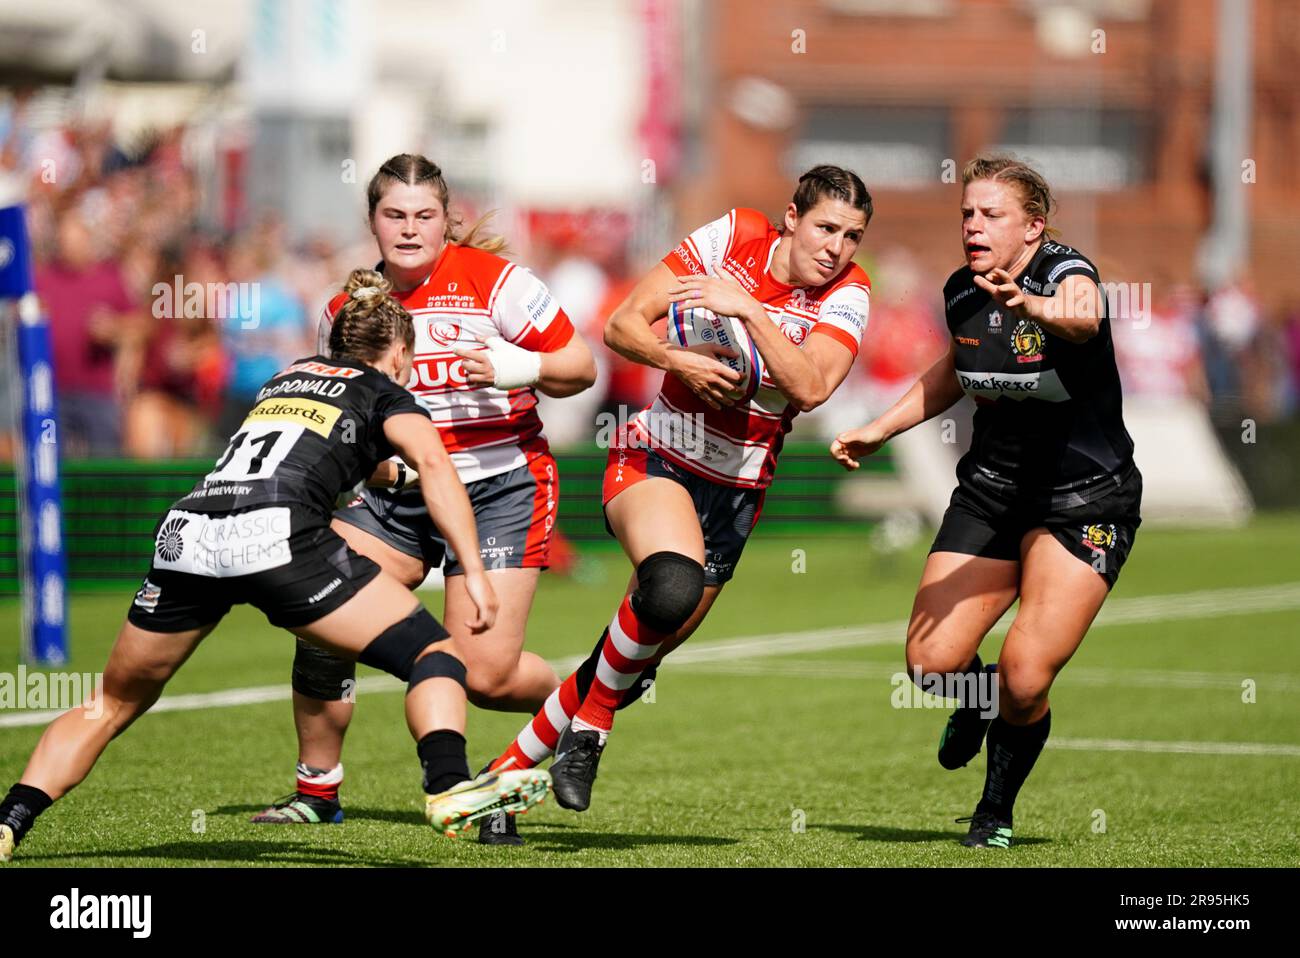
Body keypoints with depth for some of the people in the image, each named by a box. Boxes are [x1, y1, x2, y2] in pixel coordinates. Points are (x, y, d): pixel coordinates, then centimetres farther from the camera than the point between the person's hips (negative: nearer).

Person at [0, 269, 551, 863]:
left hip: (184, 535, 5)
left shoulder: (291, 374, 34)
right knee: (435, 656, 1)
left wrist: (375, 469, 68)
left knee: (112, 705, 20)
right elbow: (432, 463, -1)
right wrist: (473, 570, -6)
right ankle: (449, 788, -23)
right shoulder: (385, 392, 18)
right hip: (277, 534, -5)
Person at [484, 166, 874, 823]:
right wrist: (678, 360, -24)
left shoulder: (847, 294, -6)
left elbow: (810, 387, -23)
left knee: (641, 655, 6)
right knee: (674, 584, -35)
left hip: (735, 489, 3)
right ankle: (588, 726, -11)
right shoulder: (733, 237, -9)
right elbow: (621, 327, -7)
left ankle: (510, 768, 24)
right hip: (654, 455, -3)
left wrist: (746, 309, -27)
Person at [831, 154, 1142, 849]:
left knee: (1026, 679, -17)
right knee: (931, 660, -10)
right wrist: (877, 431, 19)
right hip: (990, 488, 5)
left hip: (1086, 501, -5)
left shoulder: (1064, 271, -18)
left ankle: (996, 809, 13)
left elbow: (1084, 319, -45)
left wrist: (1030, 307, -66)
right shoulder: (962, 292, 0)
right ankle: (980, 698, 29)